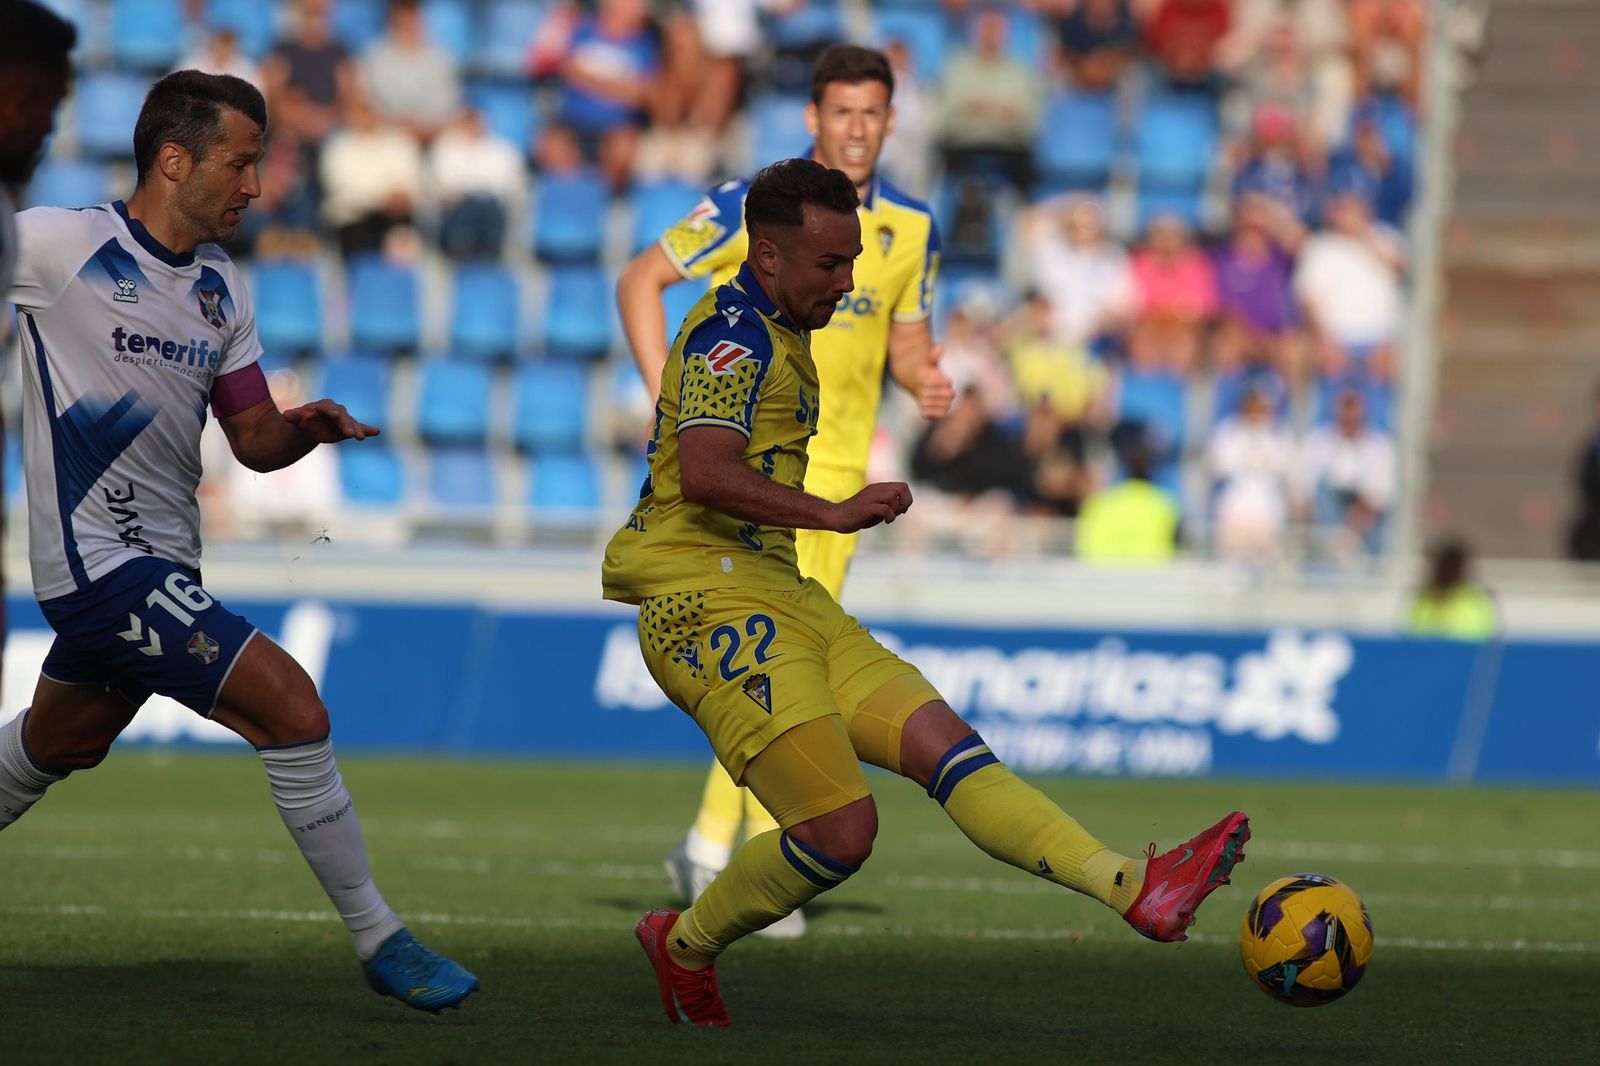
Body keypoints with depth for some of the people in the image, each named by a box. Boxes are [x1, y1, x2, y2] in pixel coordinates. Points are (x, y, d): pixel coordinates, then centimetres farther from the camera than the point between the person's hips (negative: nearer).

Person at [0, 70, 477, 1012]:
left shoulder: (222, 291, 9)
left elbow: (253, 440, 11)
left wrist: (304, 428, -10)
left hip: (162, 563, 9)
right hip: (100, 559, -9)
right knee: (292, 707, -15)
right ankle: (378, 939, -8)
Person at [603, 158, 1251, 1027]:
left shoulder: (775, 336, 22)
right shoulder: (735, 332, -11)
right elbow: (703, 473, -25)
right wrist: (834, 514, -24)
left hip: (782, 599, 10)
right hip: (710, 604, -10)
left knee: (941, 742, -6)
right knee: (841, 826, -17)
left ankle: (1136, 890, -18)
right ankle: (685, 947, 6)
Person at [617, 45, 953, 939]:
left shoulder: (912, 228, 6)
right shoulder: (752, 207, -8)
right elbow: (641, 280, -1)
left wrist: (926, 380, -6)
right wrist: (667, 395, -10)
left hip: (840, 464, 5)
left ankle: (709, 847, 21)